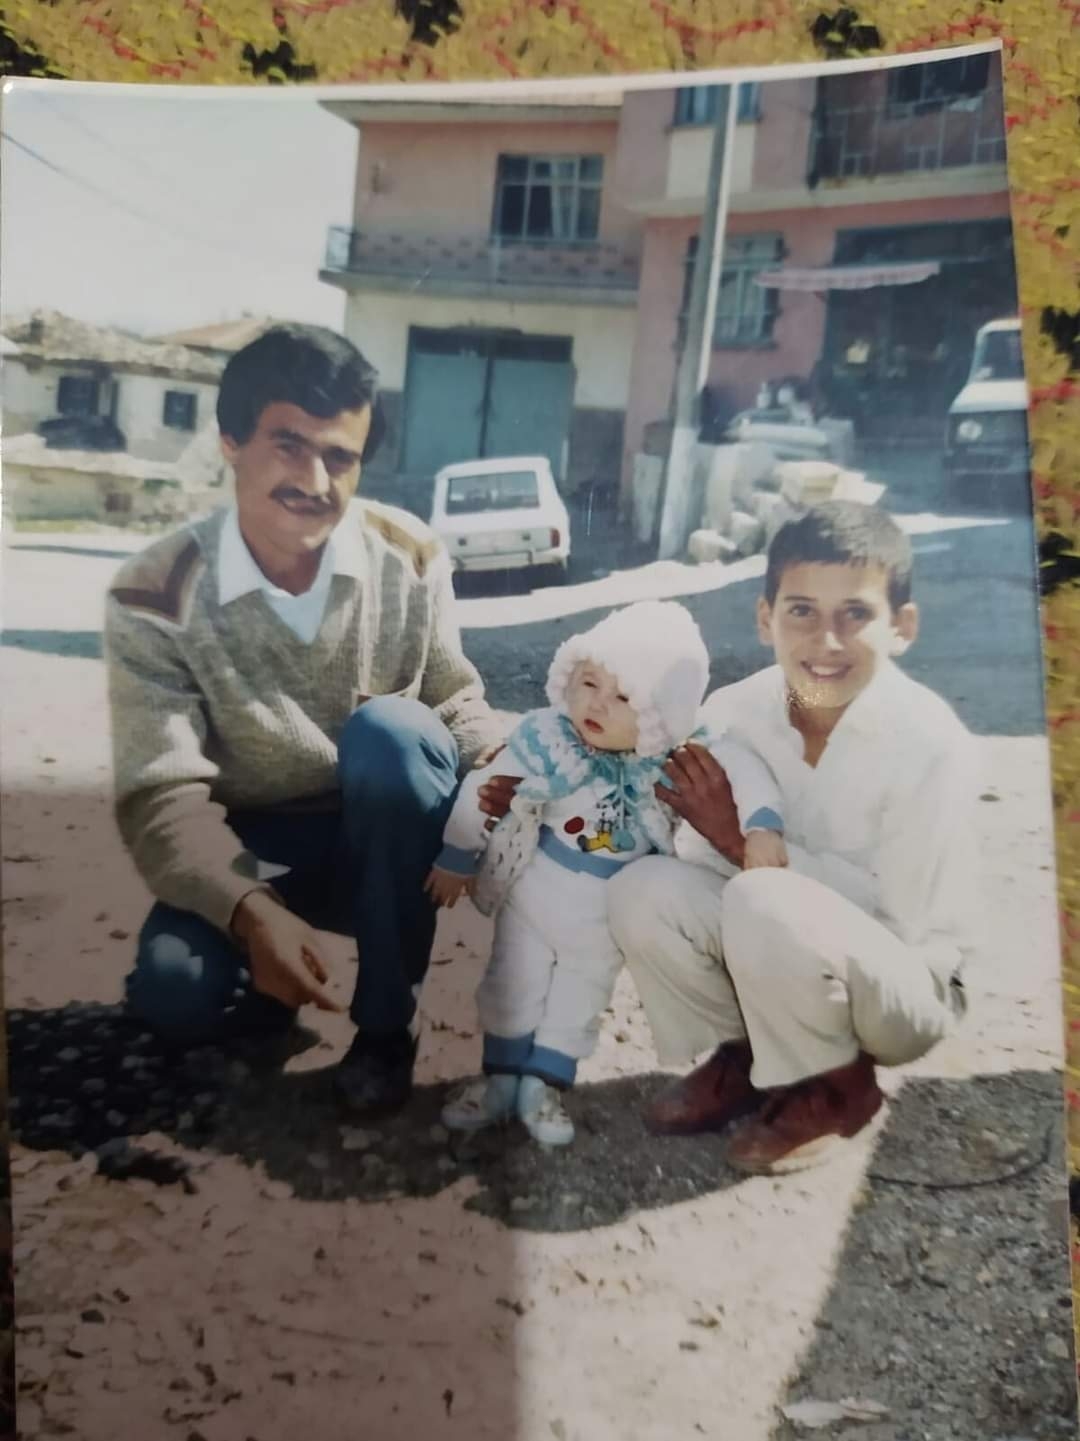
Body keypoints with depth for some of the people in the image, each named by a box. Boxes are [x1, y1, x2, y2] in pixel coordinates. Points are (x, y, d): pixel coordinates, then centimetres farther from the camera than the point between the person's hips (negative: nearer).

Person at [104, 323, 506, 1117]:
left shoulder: (411, 556, -11)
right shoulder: (157, 596, -17)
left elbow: (457, 699, -2)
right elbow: (162, 795, -21)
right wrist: (252, 912, -37)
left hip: (389, 839, 2)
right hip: (256, 845, -1)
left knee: (390, 730, -33)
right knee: (173, 990, -30)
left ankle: (387, 1021, -15)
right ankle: (274, 978, 11)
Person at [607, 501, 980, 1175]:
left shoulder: (932, 744, -24)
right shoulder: (734, 711, -11)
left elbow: (902, 919, -22)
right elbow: (707, 858, -7)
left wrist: (748, 843, -25)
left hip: (906, 987, -4)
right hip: (780, 955, 4)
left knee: (766, 903, -33)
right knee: (644, 892, -20)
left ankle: (835, 1086, -2)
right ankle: (745, 1052, 7)